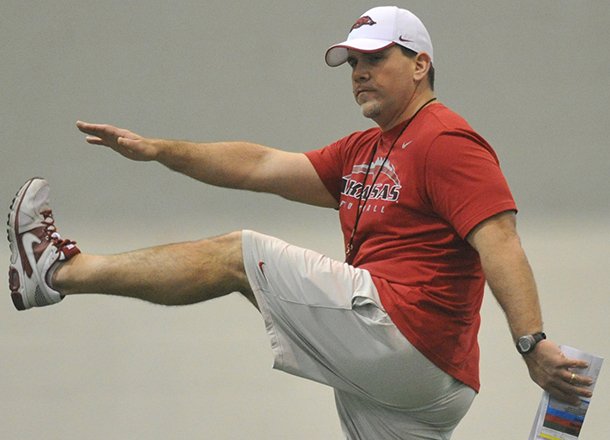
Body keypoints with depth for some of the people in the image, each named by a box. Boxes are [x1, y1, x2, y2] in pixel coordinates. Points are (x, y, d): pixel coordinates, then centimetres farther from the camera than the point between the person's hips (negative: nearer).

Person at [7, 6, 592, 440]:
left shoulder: (446, 142, -5)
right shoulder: (362, 153, 24)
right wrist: (157, 151, 17)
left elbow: (499, 243, -17)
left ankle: (59, 271, 13)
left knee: (238, 255, 1)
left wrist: (532, 344, -29)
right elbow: (261, 168, 23)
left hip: (398, 327, -9)